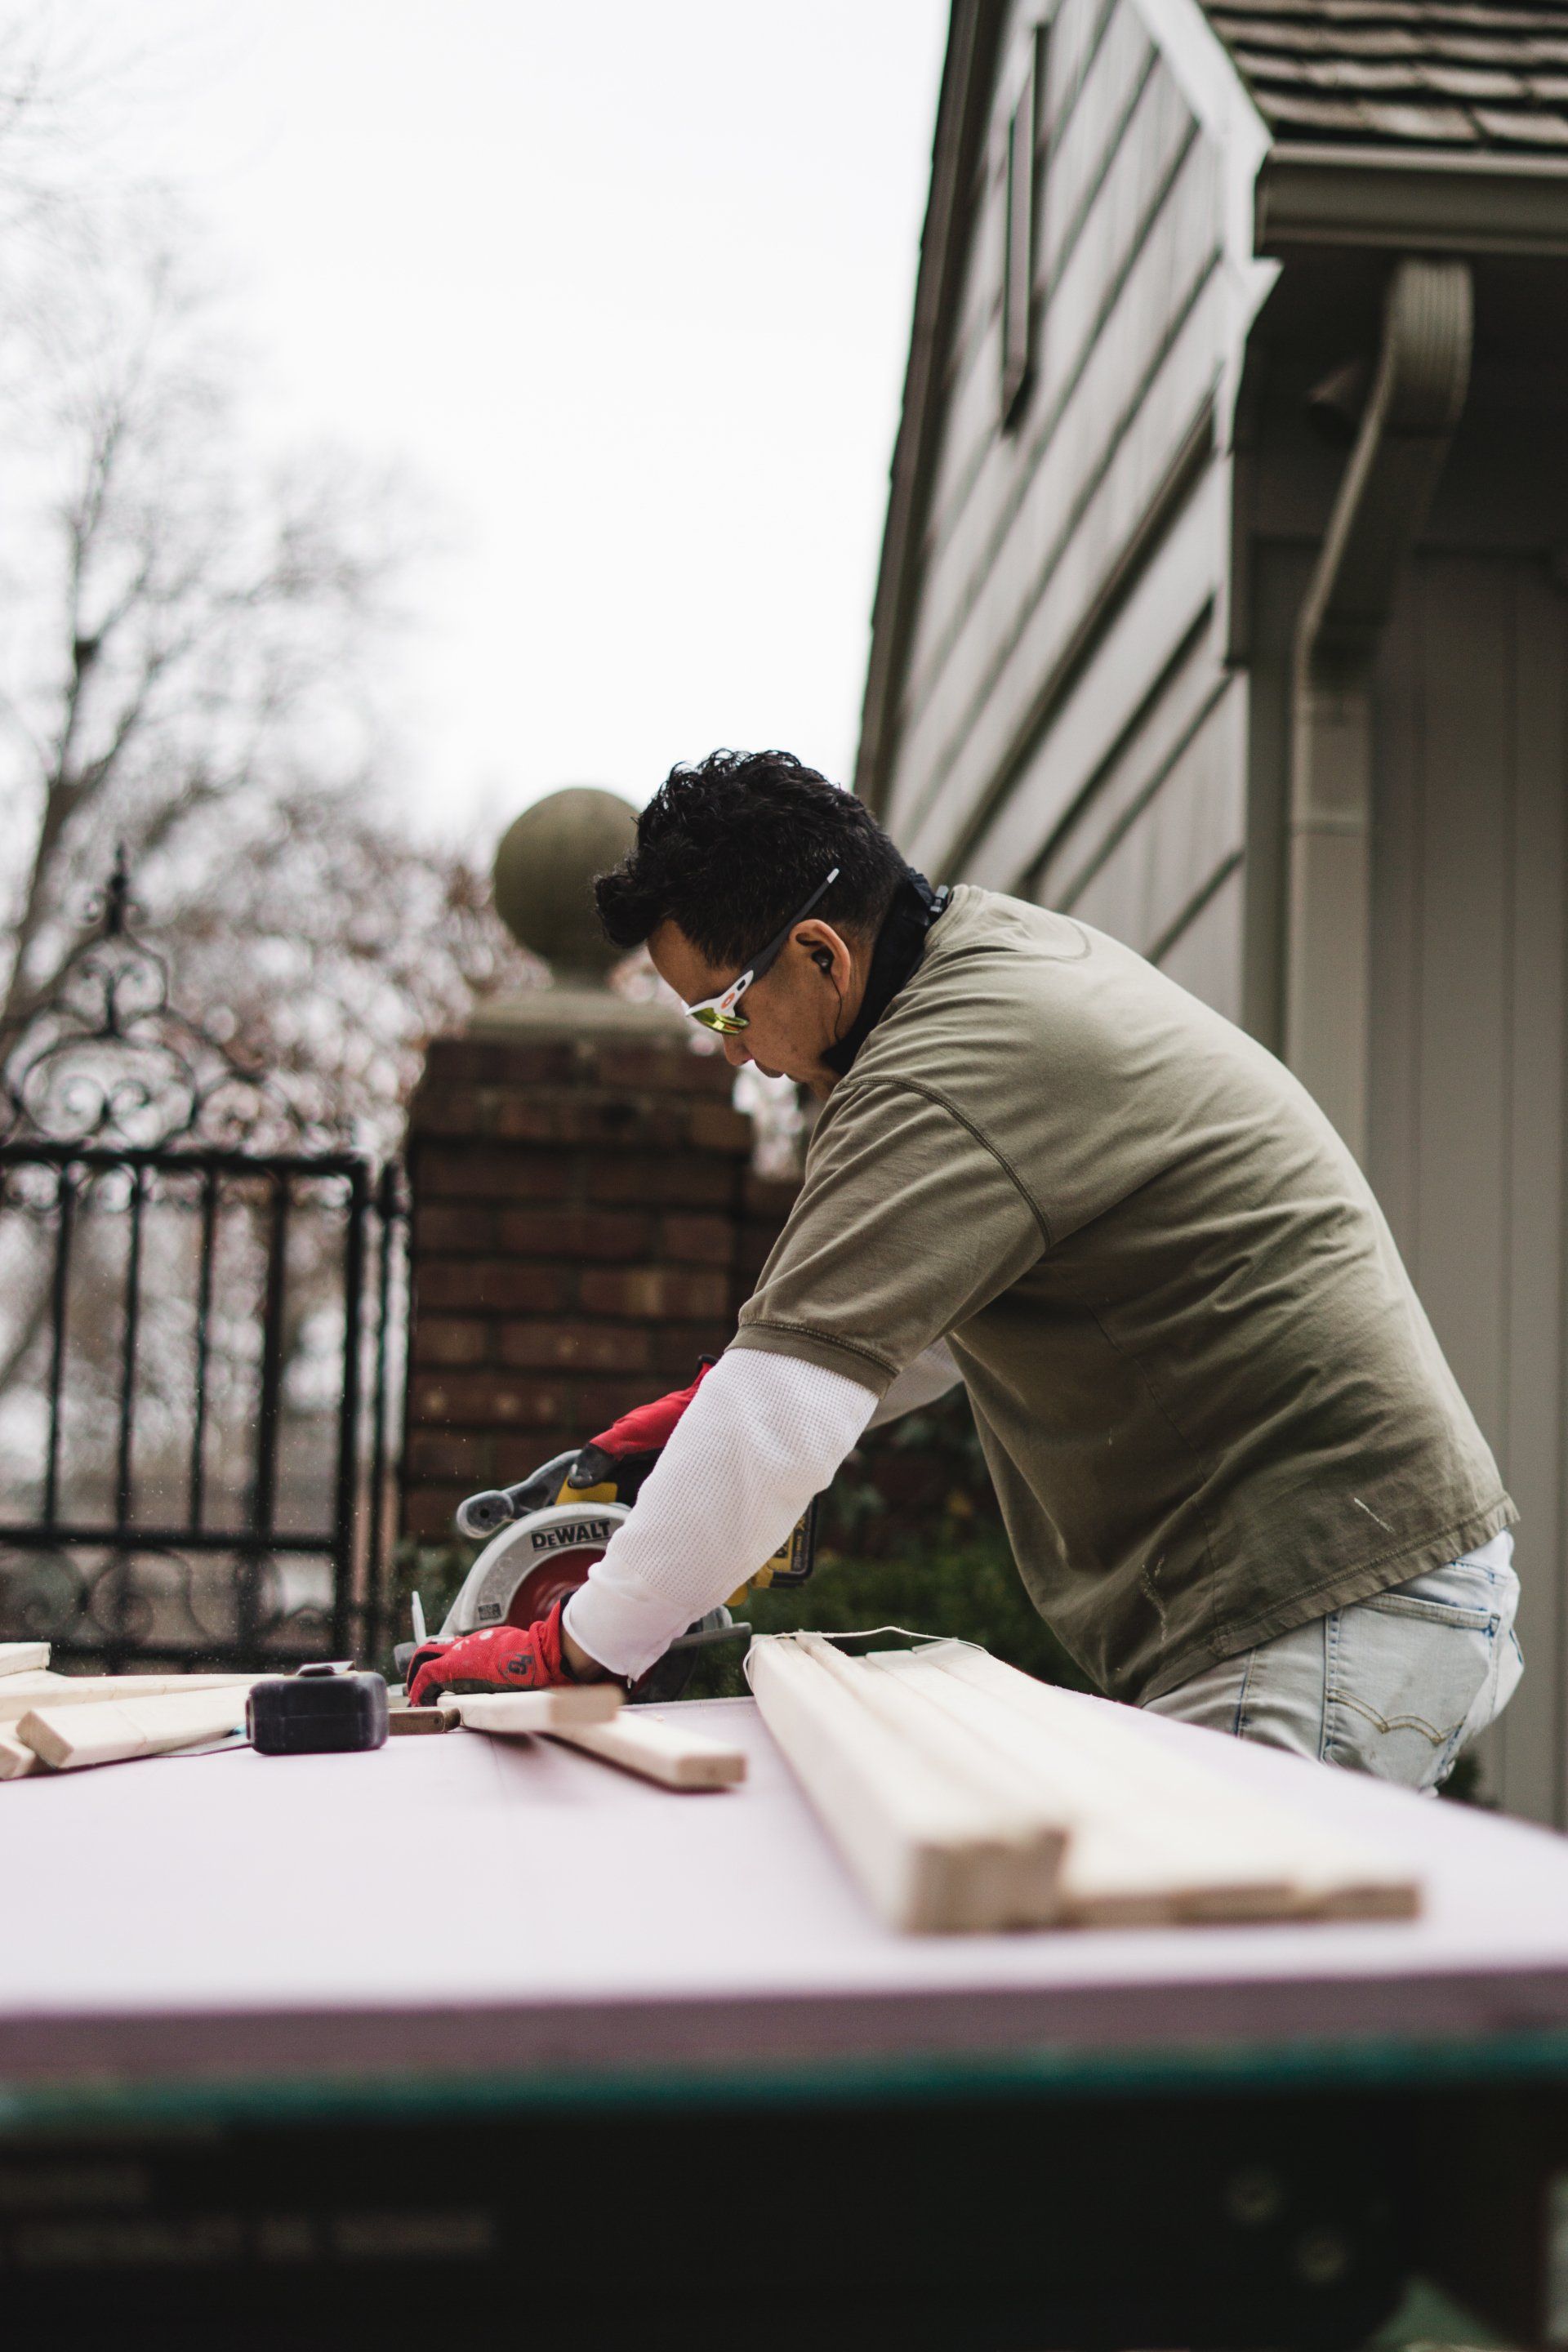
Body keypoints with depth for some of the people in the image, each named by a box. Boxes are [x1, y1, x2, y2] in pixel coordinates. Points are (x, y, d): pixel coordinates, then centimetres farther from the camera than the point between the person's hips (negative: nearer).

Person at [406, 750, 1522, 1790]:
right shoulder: (1012, 943, 13)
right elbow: (924, 1286, 27)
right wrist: (730, 1393, 21)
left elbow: (784, 1418, -22)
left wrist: (576, 1649, -12)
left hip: (1329, 1623, -10)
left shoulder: (947, 1086, -20)